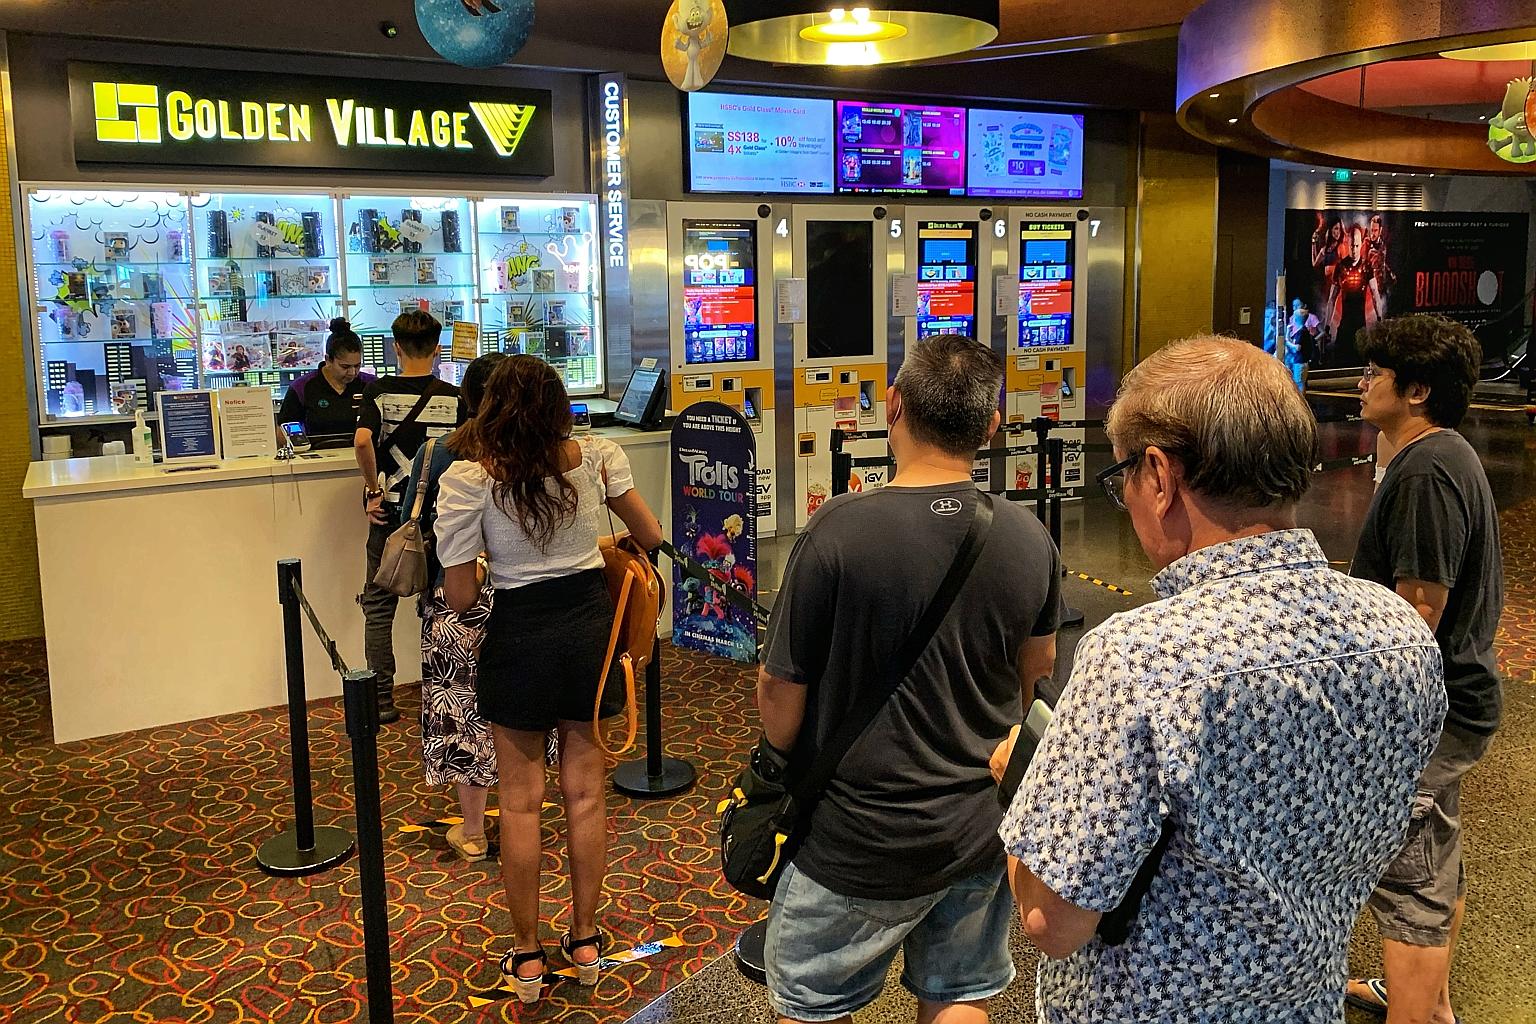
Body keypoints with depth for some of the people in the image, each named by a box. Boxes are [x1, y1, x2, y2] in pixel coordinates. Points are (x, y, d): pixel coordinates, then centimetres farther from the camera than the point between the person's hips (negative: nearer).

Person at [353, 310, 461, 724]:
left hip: (390, 512, -1)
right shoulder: (453, 397, -3)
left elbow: (362, 442, -22)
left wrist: (374, 489, -10)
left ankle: (382, 700, 10)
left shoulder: (378, 391, -6)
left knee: (379, 606, 10)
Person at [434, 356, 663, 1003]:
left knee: (520, 801, 10)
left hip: (520, 638, -3)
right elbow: (651, 537, 7)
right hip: (590, 627, 3)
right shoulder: (596, 457, -6)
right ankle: (586, 941, 28)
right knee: (585, 793, 14)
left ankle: (527, 957, 21)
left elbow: (460, 597, -12)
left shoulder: (467, 480, -15)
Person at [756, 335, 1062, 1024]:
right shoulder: (1031, 540, -7)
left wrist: (781, 757, 6)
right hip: (982, 831, 4)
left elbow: (781, 692, -15)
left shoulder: (839, 531, -23)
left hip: (859, 843, -4)